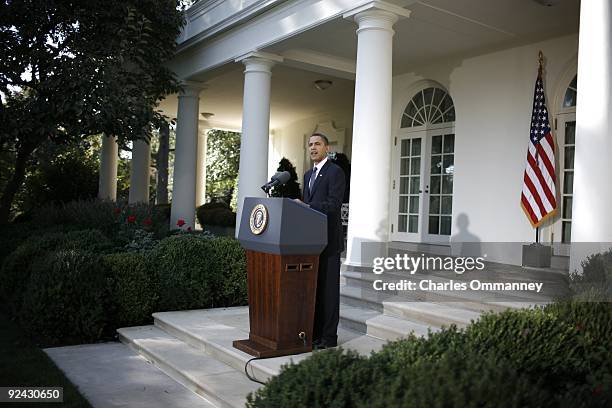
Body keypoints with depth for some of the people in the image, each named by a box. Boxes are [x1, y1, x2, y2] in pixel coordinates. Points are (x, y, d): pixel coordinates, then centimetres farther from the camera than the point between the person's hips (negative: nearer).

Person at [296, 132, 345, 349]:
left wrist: (304, 206, -23)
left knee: (328, 288, -1)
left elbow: (333, 204, -18)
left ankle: (329, 336, 6)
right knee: (312, 287, 11)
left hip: (328, 240, -8)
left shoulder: (335, 172, -7)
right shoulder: (308, 174, 19)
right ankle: (314, 332, 20)